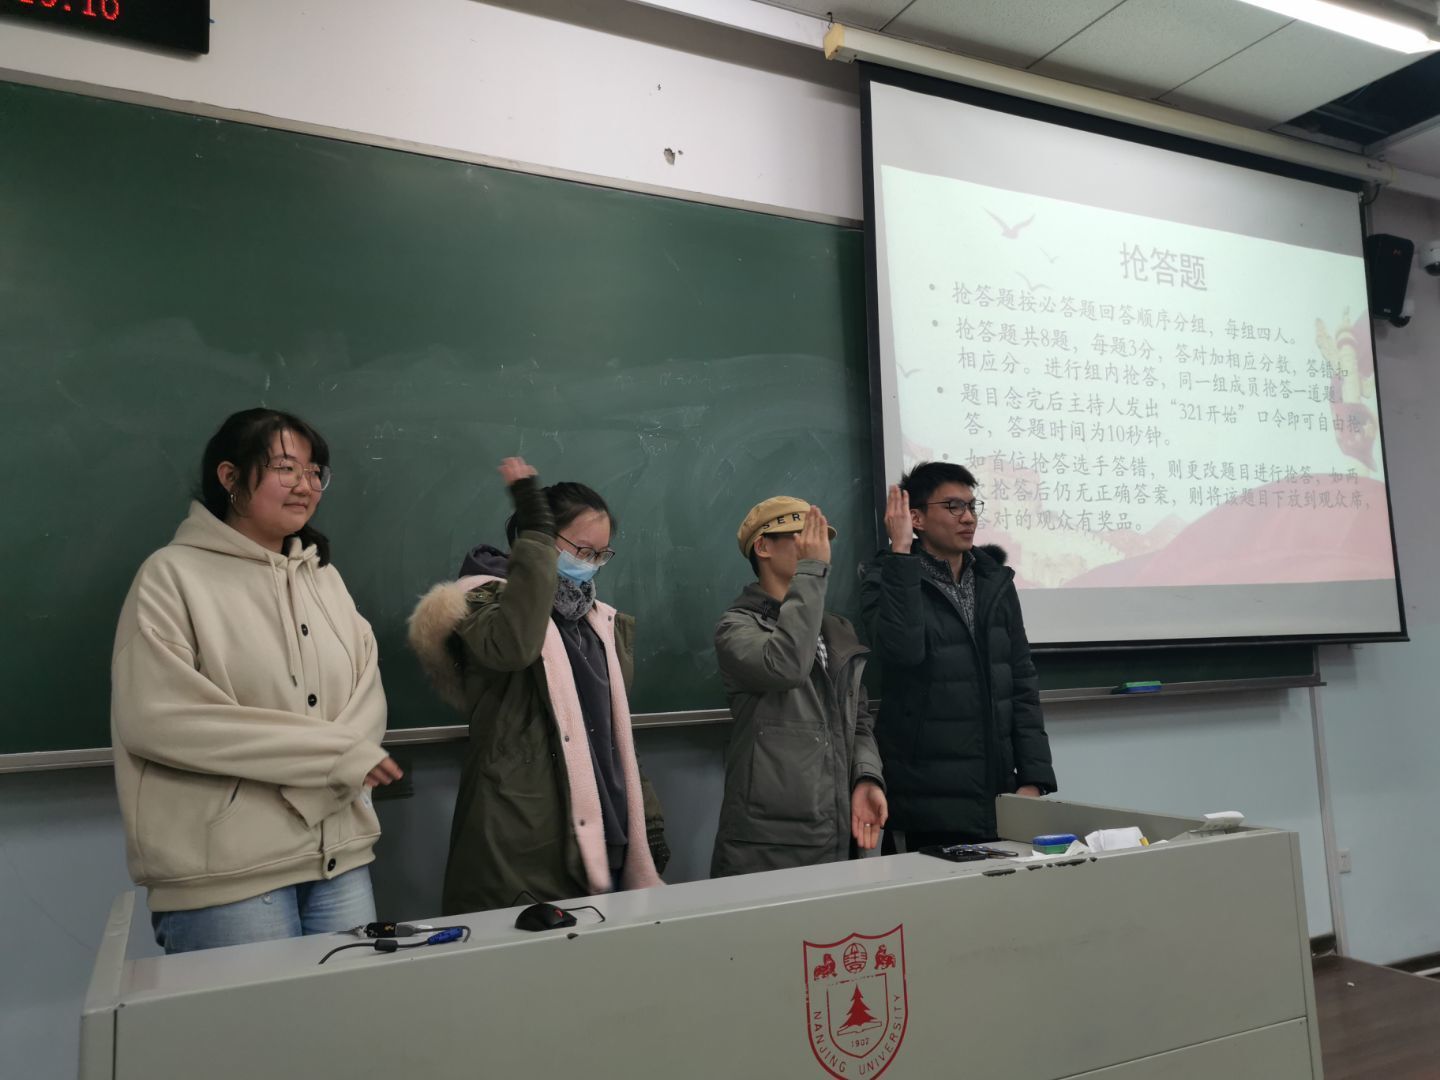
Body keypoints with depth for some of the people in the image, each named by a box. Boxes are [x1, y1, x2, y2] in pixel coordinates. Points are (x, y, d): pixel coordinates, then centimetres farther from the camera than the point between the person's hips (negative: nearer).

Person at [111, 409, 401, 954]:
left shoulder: (325, 577, 11)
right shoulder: (173, 574, -5)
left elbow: (368, 699, 5)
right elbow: (156, 718, -15)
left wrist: (327, 775, -15)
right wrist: (333, 754, -15)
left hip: (340, 855, 5)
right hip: (226, 870, -5)